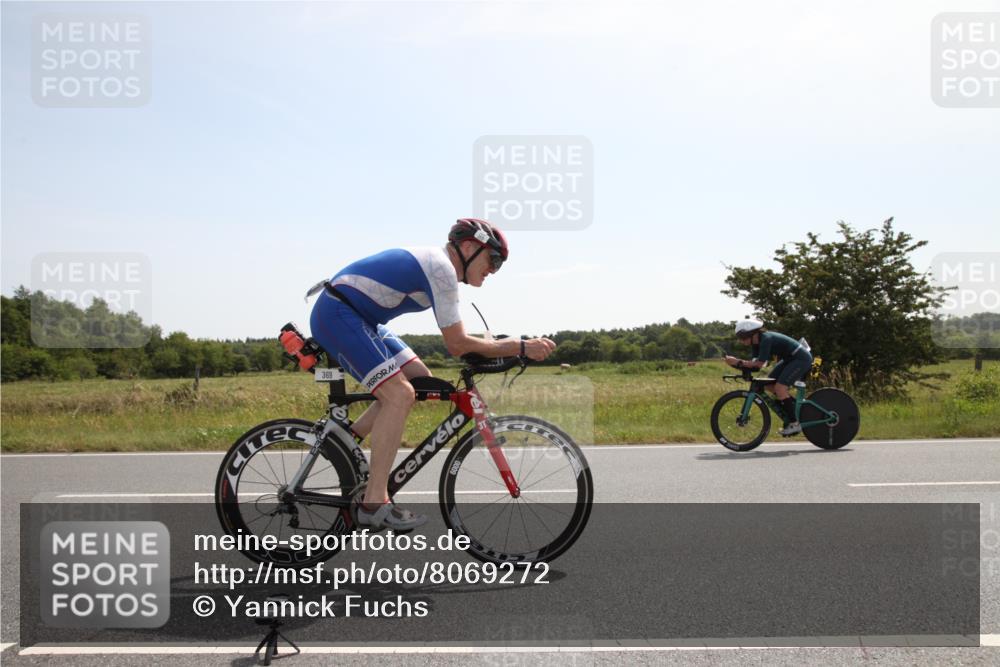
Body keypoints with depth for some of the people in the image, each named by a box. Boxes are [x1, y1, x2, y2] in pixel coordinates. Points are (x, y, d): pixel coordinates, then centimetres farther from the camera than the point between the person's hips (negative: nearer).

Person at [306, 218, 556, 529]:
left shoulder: (432, 261, 14)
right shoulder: (442, 269, -16)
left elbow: (455, 342, 18)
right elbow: (458, 345, -18)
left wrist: (505, 347, 10)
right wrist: (521, 347, -14)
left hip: (357, 317, 11)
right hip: (336, 314, -11)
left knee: (420, 379, 8)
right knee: (399, 394, -20)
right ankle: (374, 504, -16)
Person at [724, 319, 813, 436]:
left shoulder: (766, 339, -27)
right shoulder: (756, 342, 1)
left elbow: (759, 363, -30)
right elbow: (755, 363, -4)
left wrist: (738, 362, -30)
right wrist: (735, 363, -18)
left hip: (802, 358, -10)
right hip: (790, 359, 10)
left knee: (779, 387, -18)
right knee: (769, 384, 5)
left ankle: (795, 423, -9)